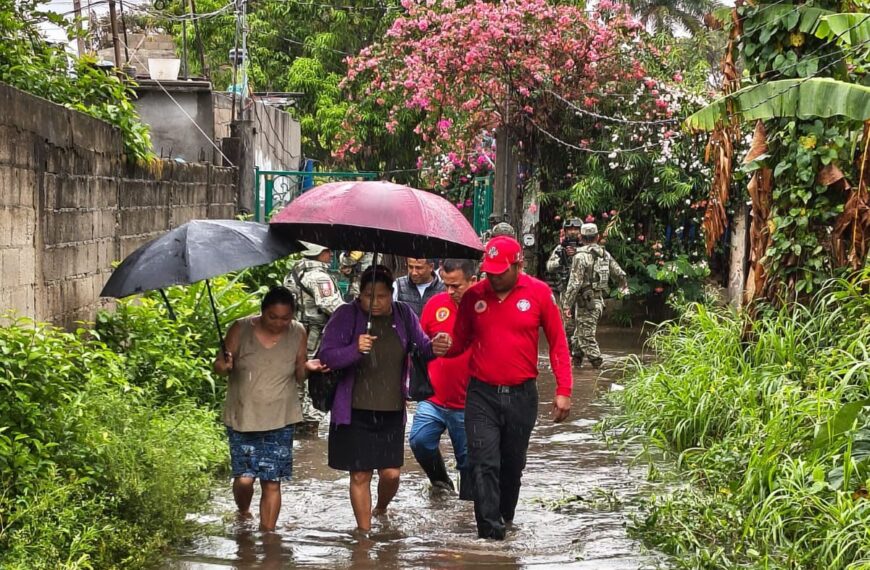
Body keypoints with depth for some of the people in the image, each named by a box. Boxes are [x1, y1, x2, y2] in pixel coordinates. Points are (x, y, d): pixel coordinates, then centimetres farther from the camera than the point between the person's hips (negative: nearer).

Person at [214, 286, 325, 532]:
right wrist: (224, 365, -24)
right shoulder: (241, 329, -6)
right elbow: (219, 365, -1)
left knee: (272, 482, 1)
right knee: (244, 477, -4)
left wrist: (307, 367, -13)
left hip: (280, 420, 1)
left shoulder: (298, 333, 1)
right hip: (242, 417, -1)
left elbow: (298, 375, 10)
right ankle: (243, 515, 28)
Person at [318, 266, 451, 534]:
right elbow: (326, 355, -14)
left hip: (392, 411, 3)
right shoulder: (346, 316, -9)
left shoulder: (403, 315, 2)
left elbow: (422, 345, -1)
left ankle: (381, 510, 37)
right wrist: (355, 350, -34)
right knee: (360, 475, 3)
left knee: (391, 473, 4)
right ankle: (364, 532, 18)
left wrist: (434, 348, -26)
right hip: (355, 412, -3)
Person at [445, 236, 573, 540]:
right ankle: (490, 533, -5)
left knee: (513, 464, 14)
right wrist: (443, 346, -15)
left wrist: (563, 391, -4)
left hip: (522, 395, 0)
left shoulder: (539, 293, -4)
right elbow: (460, 342, 10)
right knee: (484, 464, -8)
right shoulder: (473, 296, 1)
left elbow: (558, 343, 1)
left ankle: (506, 518, 35)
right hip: (482, 393, 0)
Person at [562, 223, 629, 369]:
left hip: (586, 300, -7)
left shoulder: (581, 256, -15)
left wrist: (567, 303, -15)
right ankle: (577, 356, 27)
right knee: (580, 331, 19)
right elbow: (619, 274, 16)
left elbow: (574, 283, -19)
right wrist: (624, 287, 37)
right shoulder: (605, 254, 7)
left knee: (586, 333, -2)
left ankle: (595, 358, -5)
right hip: (599, 299, 7)